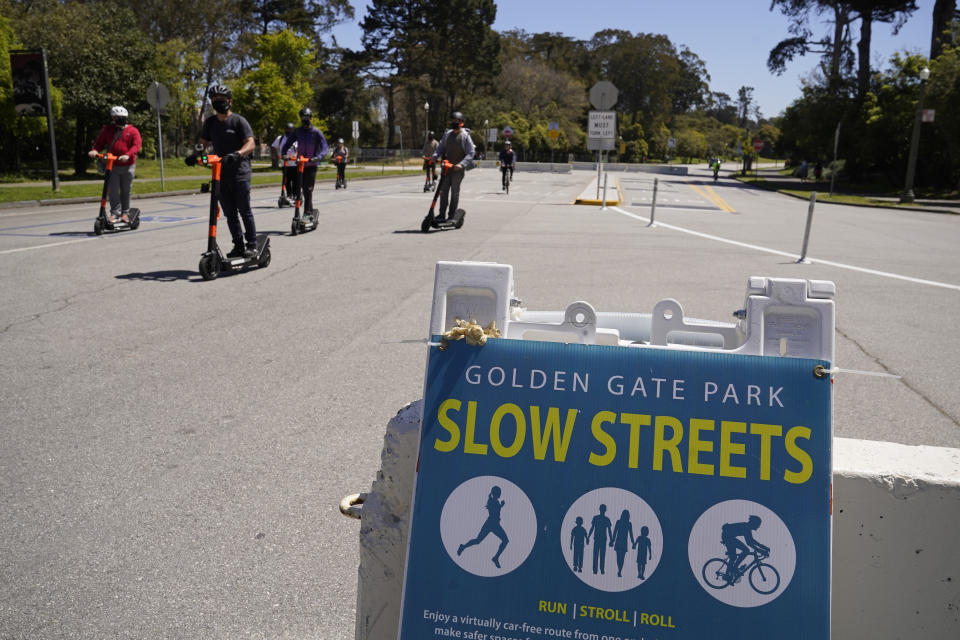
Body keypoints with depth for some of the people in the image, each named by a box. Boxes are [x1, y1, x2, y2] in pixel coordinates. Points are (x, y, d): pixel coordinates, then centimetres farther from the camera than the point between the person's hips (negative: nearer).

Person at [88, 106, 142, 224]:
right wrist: (94, 150, -10)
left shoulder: (133, 131, 1)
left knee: (126, 191, 8)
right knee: (113, 190, -5)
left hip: (128, 166, -1)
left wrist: (128, 155, -27)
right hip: (112, 165, 1)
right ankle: (115, 212, 0)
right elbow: (99, 142, 12)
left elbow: (136, 146, -9)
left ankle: (125, 213, 18)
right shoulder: (107, 129, 9)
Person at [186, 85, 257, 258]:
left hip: (240, 173, -6)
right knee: (229, 213, 8)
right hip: (221, 174, 6)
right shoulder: (210, 122, 14)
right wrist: (195, 154, -4)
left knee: (244, 211, -4)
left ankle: (252, 245, 4)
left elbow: (250, 144, -13)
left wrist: (236, 154, -31)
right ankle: (238, 246, 16)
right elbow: (203, 142, 18)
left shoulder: (239, 120, -3)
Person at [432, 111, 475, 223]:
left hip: (458, 169, -4)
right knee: (443, 191, 2)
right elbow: (440, 147, 14)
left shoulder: (465, 136, -6)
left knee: (455, 192, 1)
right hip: (446, 167, 4)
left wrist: (462, 164, -24)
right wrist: (435, 156, -7)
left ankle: (452, 216, 10)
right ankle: (442, 215, 6)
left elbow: (471, 153, -10)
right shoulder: (447, 134, 8)